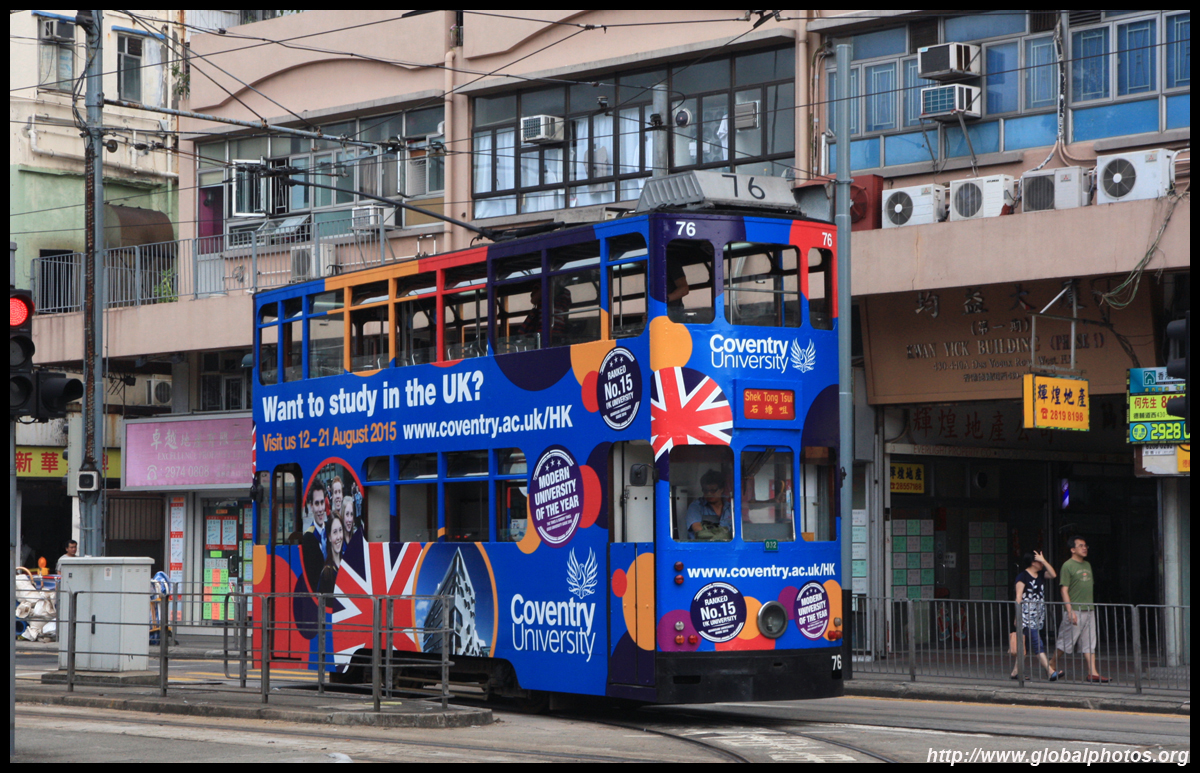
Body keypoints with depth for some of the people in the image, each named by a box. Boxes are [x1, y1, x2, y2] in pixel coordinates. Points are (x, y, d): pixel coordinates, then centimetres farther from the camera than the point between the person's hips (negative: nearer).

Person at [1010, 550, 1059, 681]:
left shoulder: (1041, 574, 15)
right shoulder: (1022, 576, -6)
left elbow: (1053, 574, -1)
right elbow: (1018, 597, -9)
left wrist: (1044, 560, -3)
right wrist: (1018, 615, -13)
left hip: (1038, 615, 8)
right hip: (1027, 615, -8)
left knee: (1026, 645, 11)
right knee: (1037, 643, -12)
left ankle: (1015, 671, 18)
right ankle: (1050, 672, -18)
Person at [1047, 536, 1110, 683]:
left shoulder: (1087, 565, 15)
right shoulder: (1068, 566, -8)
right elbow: (1064, 590, -12)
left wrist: (1091, 605, 18)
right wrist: (1070, 611, -18)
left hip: (1089, 610, 7)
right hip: (1074, 610, -7)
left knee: (1090, 643, 2)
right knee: (1066, 640, 0)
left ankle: (1092, 673, -1)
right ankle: (1053, 664, 19)